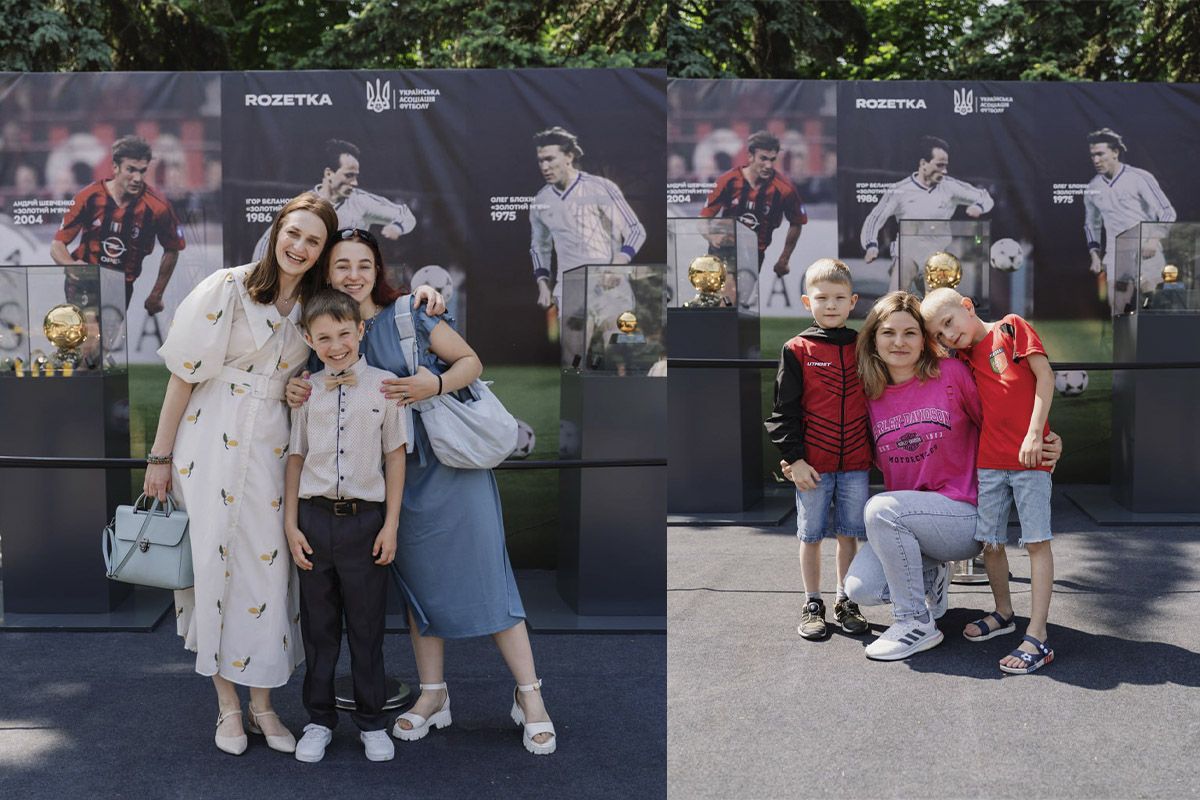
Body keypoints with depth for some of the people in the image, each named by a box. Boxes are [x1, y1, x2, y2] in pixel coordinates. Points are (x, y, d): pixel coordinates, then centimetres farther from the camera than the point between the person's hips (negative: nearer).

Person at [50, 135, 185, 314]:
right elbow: (57, 244, -8)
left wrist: (156, 295, 4)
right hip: (84, 278, -1)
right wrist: (71, 265, -31)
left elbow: (172, 250, 2)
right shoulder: (89, 197, -13)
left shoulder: (157, 206, -15)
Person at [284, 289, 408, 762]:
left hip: (365, 518, -2)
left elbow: (395, 456, 1)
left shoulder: (383, 385, -2)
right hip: (315, 517, 2)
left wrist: (390, 524, -2)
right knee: (318, 626, 11)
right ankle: (319, 720, 24)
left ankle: (371, 722, 20)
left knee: (367, 627, 6)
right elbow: (295, 457, 8)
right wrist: (291, 524, 3)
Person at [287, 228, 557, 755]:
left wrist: (434, 385, -23)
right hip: (400, 476, 4)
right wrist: (300, 394, -9)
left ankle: (529, 696, 4)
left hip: (454, 463, -4)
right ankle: (433, 694, 25)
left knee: (486, 574, -4)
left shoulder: (406, 315, -7)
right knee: (419, 580, 12)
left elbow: (471, 361, -4)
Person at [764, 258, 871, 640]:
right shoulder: (798, 350, -3)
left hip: (855, 464, 2)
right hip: (812, 464, -2)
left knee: (849, 533, 8)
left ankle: (845, 601, 23)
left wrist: (876, 452, 9)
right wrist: (794, 458, -9)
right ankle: (812, 605, 19)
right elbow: (784, 410, -3)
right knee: (811, 535, 6)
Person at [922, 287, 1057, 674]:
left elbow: (1044, 375, -7)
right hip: (990, 461, 5)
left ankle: (1037, 637, -4)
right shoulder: (965, 360, 14)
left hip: (1031, 455, -5)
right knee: (990, 541, 10)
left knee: (1036, 541, -4)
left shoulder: (1011, 327, 0)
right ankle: (1003, 613, 32)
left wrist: (1034, 433, -14)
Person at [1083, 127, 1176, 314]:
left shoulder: (1139, 178, -5)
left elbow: (1167, 212, -4)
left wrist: (1154, 239, -19)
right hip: (1115, 259, 4)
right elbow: (1091, 225, 23)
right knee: (1118, 313, -1)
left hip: (1146, 254, -4)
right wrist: (1094, 254, 10)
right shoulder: (1092, 188, 9)